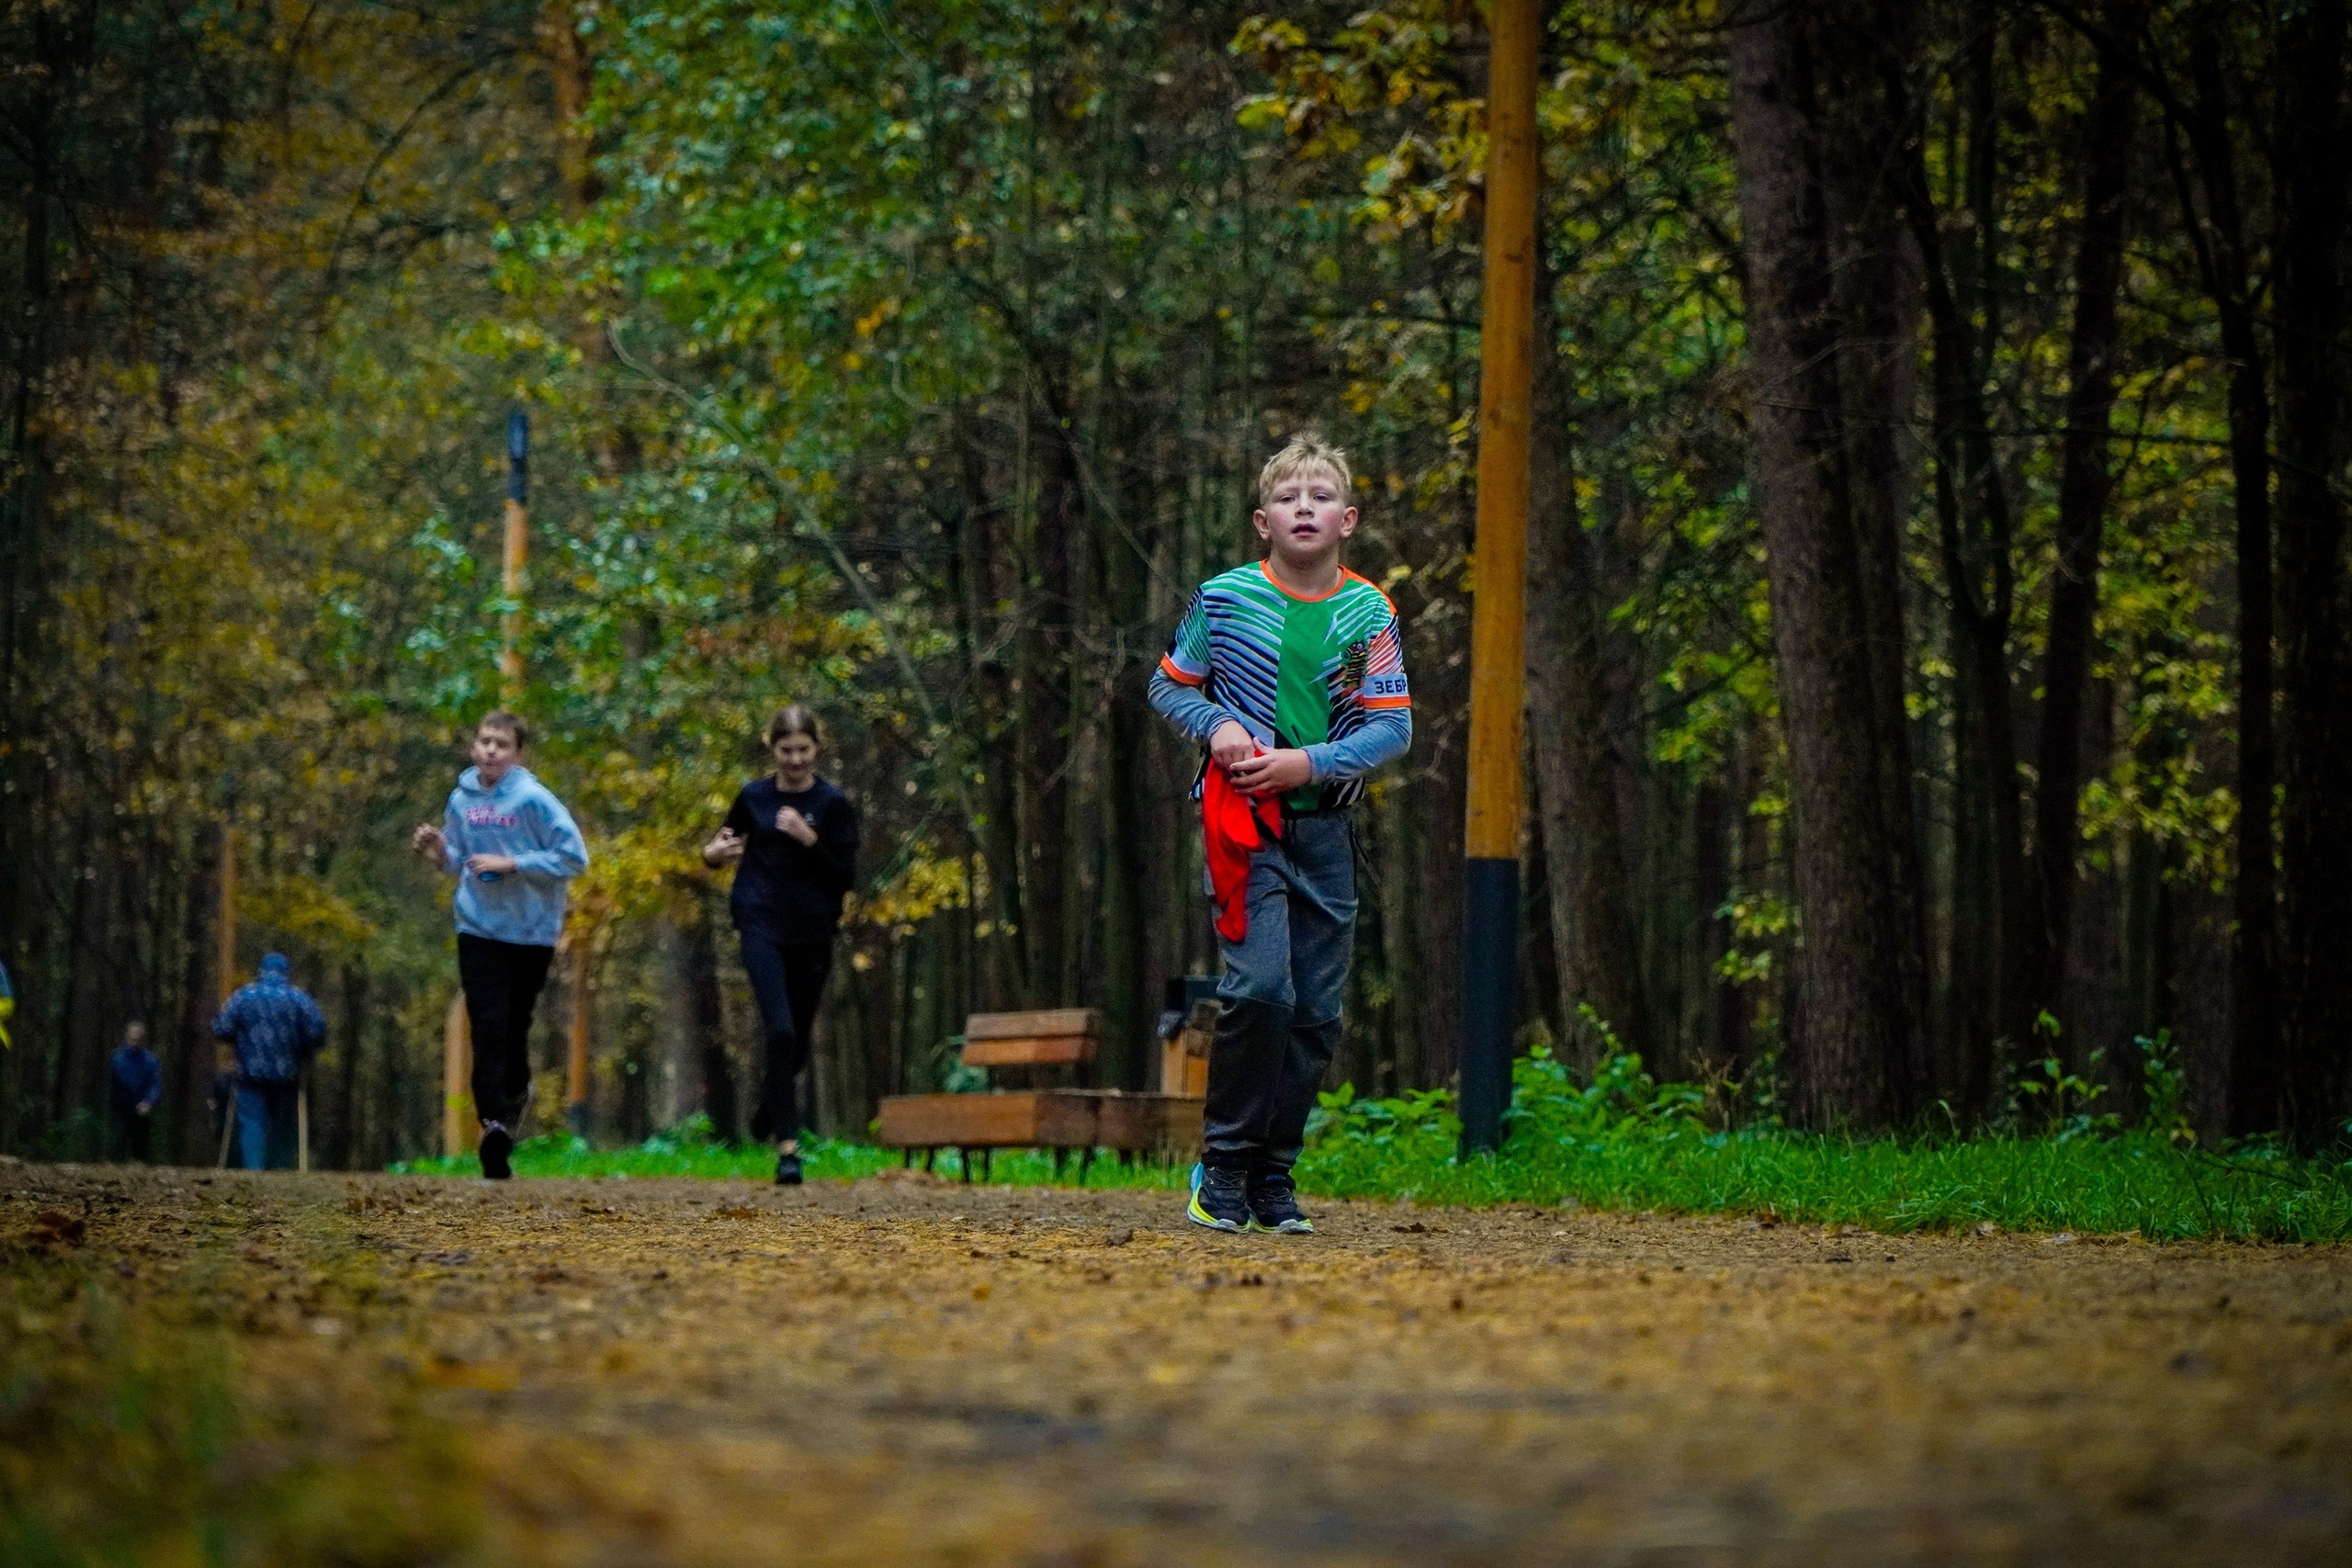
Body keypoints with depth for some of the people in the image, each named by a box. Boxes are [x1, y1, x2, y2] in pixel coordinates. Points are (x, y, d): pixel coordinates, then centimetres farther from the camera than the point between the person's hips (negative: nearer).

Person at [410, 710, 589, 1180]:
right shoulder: (461, 799, 2)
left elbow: (574, 857, -15)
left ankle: (516, 1089, 40)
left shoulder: (533, 799, -13)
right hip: (479, 929, 2)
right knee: (488, 1026, -12)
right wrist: (439, 853, -7)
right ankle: (493, 1120, -22)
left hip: (532, 931, -2)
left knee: (515, 1024, 11)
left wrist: (510, 864, -19)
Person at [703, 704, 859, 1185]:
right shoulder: (753, 798, 5)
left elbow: (846, 876, -4)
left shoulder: (833, 804, 0)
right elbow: (727, 846, 20)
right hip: (762, 930, -1)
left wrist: (810, 840, -18)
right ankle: (788, 1145, -17)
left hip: (812, 937, 1)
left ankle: (769, 1104, 44)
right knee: (780, 1031, -18)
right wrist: (713, 853, -4)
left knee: (797, 1044, 12)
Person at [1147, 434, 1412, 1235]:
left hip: (1322, 826, 3)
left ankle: (1274, 1173, 15)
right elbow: (1168, 686, 10)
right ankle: (1223, 1166, -5)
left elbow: (1393, 726, 0)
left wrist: (1310, 763, -13)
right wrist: (1218, 726, -9)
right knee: (1260, 987, -18)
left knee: (1317, 1012, 3)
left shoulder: (1368, 613, 3)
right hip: (1243, 817, -3)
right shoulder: (1224, 599, -1)